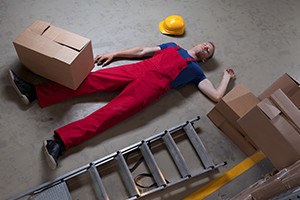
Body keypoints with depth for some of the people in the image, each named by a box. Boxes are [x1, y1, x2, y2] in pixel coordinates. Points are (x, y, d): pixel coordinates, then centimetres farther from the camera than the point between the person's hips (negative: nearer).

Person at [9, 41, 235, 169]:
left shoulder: (196, 70, 21)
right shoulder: (173, 47, 31)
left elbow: (217, 95, 13)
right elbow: (142, 50, 25)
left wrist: (227, 77, 25)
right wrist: (114, 54, 18)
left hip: (153, 85, -4)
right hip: (139, 69, 4)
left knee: (110, 113, -23)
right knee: (96, 79, -13)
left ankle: (61, 141, -36)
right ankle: (34, 92, -16)